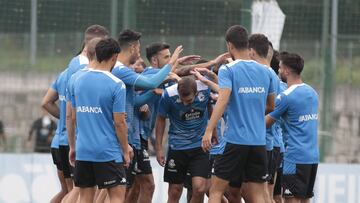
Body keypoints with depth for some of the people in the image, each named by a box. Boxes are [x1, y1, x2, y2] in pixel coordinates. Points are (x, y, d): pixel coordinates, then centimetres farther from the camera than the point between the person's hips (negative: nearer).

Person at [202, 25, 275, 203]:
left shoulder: (228, 70, -7)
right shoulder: (265, 72, 10)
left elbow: (223, 100, -21)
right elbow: (271, 106, 20)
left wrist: (209, 131, -26)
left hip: (235, 140, -5)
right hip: (259, 141, 5)